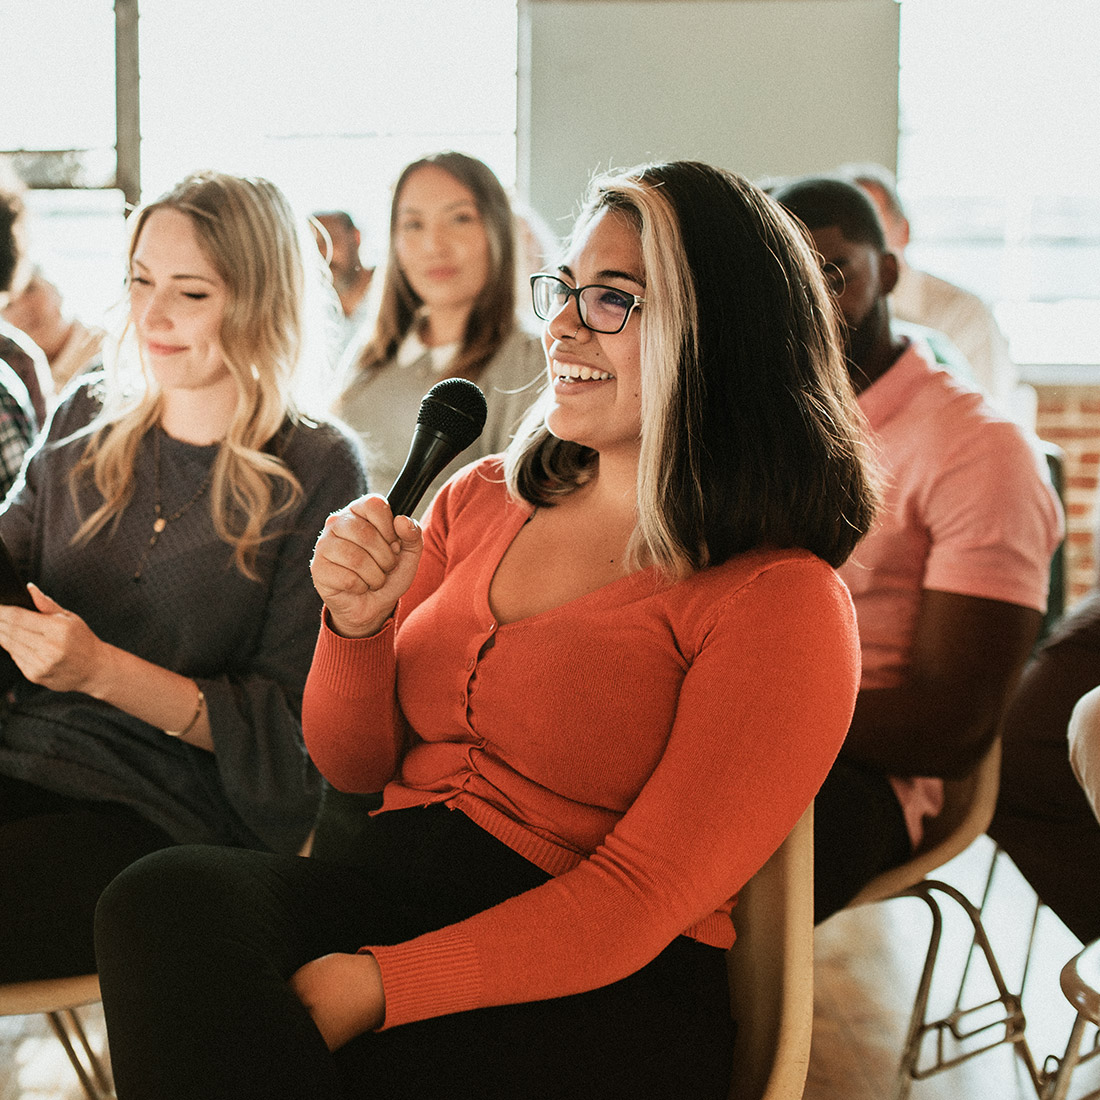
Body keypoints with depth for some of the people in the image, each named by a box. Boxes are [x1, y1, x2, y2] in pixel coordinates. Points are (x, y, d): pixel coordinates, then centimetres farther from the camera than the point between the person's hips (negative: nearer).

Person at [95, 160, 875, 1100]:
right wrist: (358, 624, -5)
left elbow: (639, 897, -13)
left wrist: (370, 986, -22)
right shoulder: (483, 499, 13)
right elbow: (355, 763, 17)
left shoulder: (782, 599, -7)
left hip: (610, 993, -6)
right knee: (167, 900, -26)